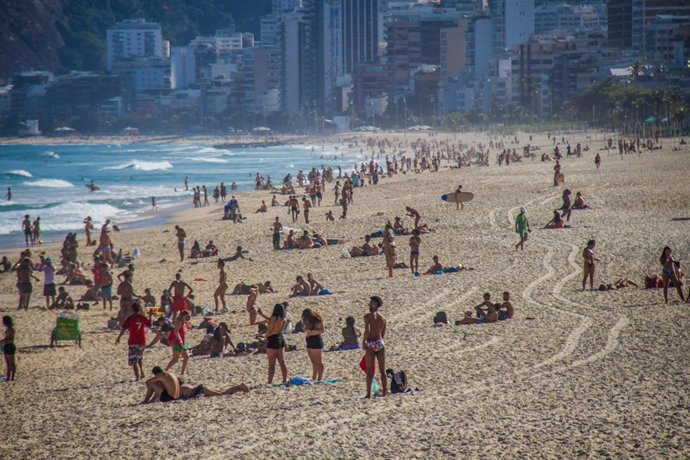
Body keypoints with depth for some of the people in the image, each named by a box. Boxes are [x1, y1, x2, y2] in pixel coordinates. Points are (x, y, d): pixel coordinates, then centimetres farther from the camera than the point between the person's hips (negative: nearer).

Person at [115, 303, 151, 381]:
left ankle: (137, 376, -12)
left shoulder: (130, 319, -9)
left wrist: (118, 338, -1)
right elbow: (150, 326, 19)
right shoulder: (143, 318, 3)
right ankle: (142, 372, 15)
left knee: (133, 360, -2)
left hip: (133, 342, -4)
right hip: (142, 341, 4)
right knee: (140, 357, 26)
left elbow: (123, 329, -10)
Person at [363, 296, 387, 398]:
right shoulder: (383, 318, 8)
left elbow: (367, 331, -19)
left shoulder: (368, 316, -8)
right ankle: (385, 392, 8)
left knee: (369, 371, 0)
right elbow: (383, 334, 14)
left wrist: (363, 342, -6)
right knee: (382, 370, 8)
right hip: (380, 343, 4)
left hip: (370, 344, -4)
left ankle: (369, 394, -1)